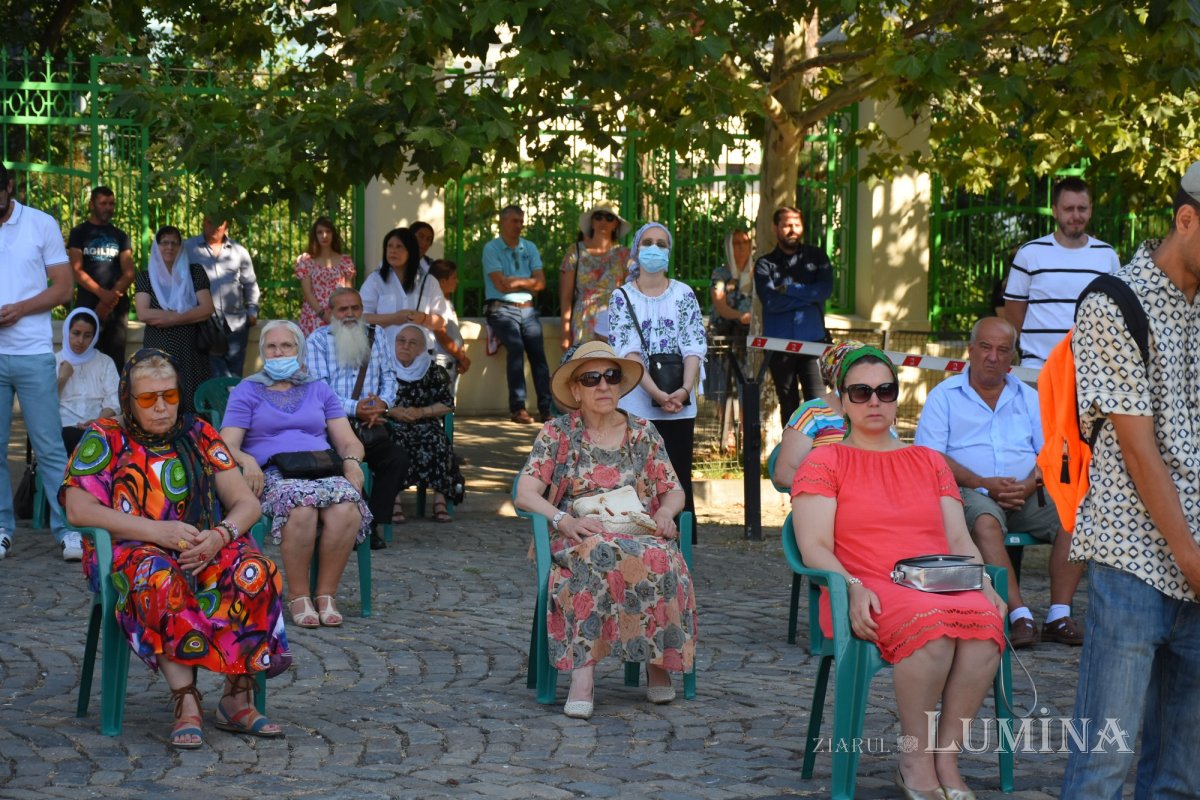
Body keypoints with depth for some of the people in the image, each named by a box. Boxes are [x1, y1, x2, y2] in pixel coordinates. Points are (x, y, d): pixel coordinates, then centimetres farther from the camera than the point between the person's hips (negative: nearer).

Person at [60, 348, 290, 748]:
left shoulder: (199, 434, 14)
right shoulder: (105, 437, 5)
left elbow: (246, 502, 9)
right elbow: (78, 509, -10)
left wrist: (220, 535, -15)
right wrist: (157, 531, -18)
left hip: (202, 551, 3)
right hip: (131, 551, -3)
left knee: (255, 572, -30)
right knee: (161, 580, -40)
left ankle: (237, 700, -23)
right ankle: (186, 702, -40)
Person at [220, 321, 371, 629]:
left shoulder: (319, 390, 26)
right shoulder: (246, 391, 17)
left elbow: (349, 441, 18)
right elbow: (227, 445, 5)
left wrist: (352, 462, -6)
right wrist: (248, 461, -18)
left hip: (323, 471, 3)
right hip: (272, 473, -3)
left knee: (348, 509, -33)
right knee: (301, 507, -39)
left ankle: (326, 593, -21)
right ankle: (298, 596, -25)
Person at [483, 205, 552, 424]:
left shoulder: (530, 248, 16)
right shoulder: (491, 248, 1)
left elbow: (540, 283, 8)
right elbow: (500, 284, -10)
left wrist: (515, 282, -3)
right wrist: (527, 282, 1)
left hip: (528, 309, 4)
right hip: (502, 309, -4)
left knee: (538, 352, -14)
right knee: (516, 347, -27)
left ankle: (546, 408, -17)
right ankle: (518, 407, -25)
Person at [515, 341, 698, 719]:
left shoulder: (643, 433, 15)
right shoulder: (557, 433, 7)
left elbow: (674, 490, 16)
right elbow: (525, 494, -3)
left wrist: (665, 511, -9)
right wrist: (566, 521, -22)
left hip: (640, 535, 2)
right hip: (578, 541, -2)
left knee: (661, 559, -35)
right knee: (598, 555, -39)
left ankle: (659, 661, -20)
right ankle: (583, 671, -43)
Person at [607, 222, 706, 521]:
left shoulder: (683, 295, 7)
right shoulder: (622, 298, 4)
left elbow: (694, 347, -1)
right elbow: (627, 351, -8)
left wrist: (684, 390, -19)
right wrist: (656, 393, -21)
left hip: (679, 407, 1)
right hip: (635, 407, -1)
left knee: (679, 483, 1)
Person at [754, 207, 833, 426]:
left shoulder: (816, 257, 11)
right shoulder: (765, 264, 6)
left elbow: (825, 289, -6)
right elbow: (771, 301, -10)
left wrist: (788, 289, -9)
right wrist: (809, 296, -9)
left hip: (812, 340, 0)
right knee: (788, 405, 7)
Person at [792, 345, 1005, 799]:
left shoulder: (930, 462, 26)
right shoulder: (824, 463, 12)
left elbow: (959, 540, 19)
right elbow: (814, 547, 1)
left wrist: (982, 583, -2)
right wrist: (852, 588, -18)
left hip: (943, 586, 4)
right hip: (870, 593, -4)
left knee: (984, 620, -33)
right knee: (932, 624, -38)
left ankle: (946, 759, -23)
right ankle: (916, 760, -22)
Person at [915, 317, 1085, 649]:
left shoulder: (1029, 398, 20)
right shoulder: (944, 396, 8)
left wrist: (1029, 486, -11)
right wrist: (982, 483, -15)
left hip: (1026, 495, 4)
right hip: (971, 493, -4)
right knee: (986, 522, -37)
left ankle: (1058, 615, -23)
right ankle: (1019, 615, -39)